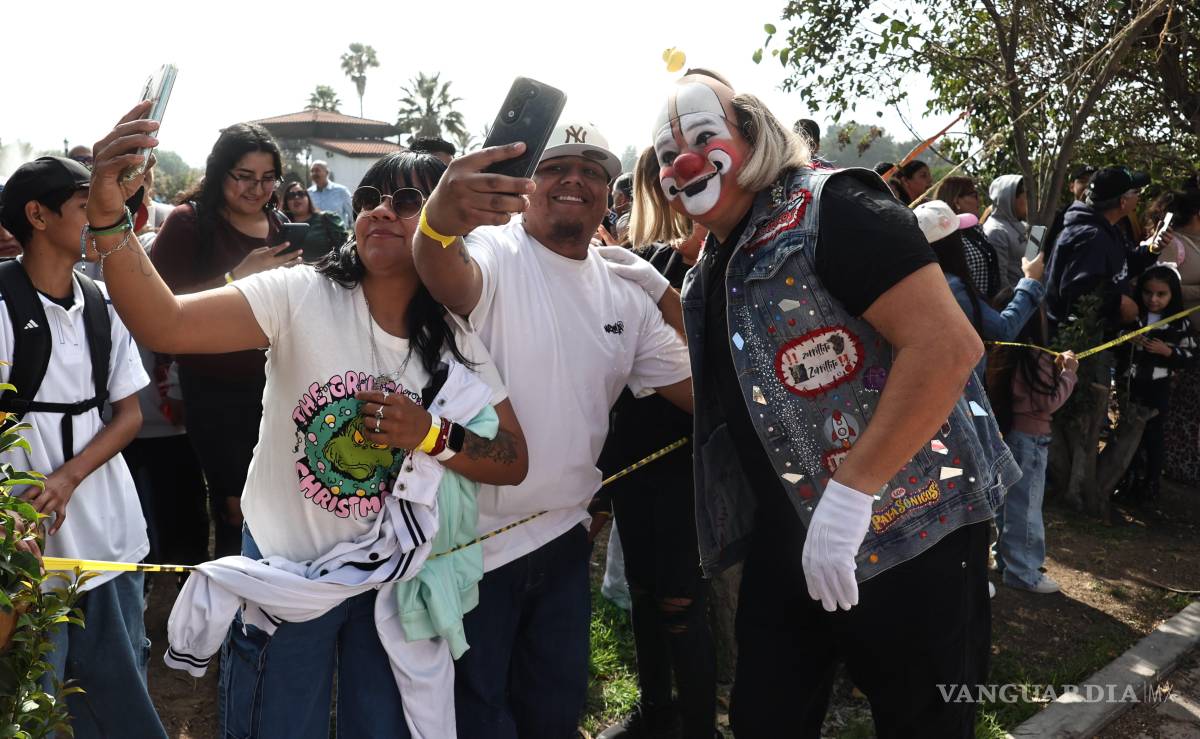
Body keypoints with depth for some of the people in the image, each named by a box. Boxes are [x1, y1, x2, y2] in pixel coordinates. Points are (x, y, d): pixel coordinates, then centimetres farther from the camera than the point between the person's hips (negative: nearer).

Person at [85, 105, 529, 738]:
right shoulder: (301, 296, -16)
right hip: (284, 568, -2)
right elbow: (163, 325, -29)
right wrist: (110, 218, -44)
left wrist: (432, 436, -23)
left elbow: (514, 462, -6)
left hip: (393, 575, 3)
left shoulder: (458, 341, -7)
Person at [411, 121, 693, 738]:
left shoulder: (625, 292, 5)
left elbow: (694, 386, 6)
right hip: (475, 534, -5)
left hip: (565, 533, 6)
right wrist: (438, 219, -59)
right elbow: (446, 276, -38)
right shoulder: (494, 253, -13)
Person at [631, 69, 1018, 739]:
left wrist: (850, 492, -26)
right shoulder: (709, 275, 11)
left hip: (909, 531, -7)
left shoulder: (828, 209, -15)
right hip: (787, 541, 8)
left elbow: (948, 344, -25)